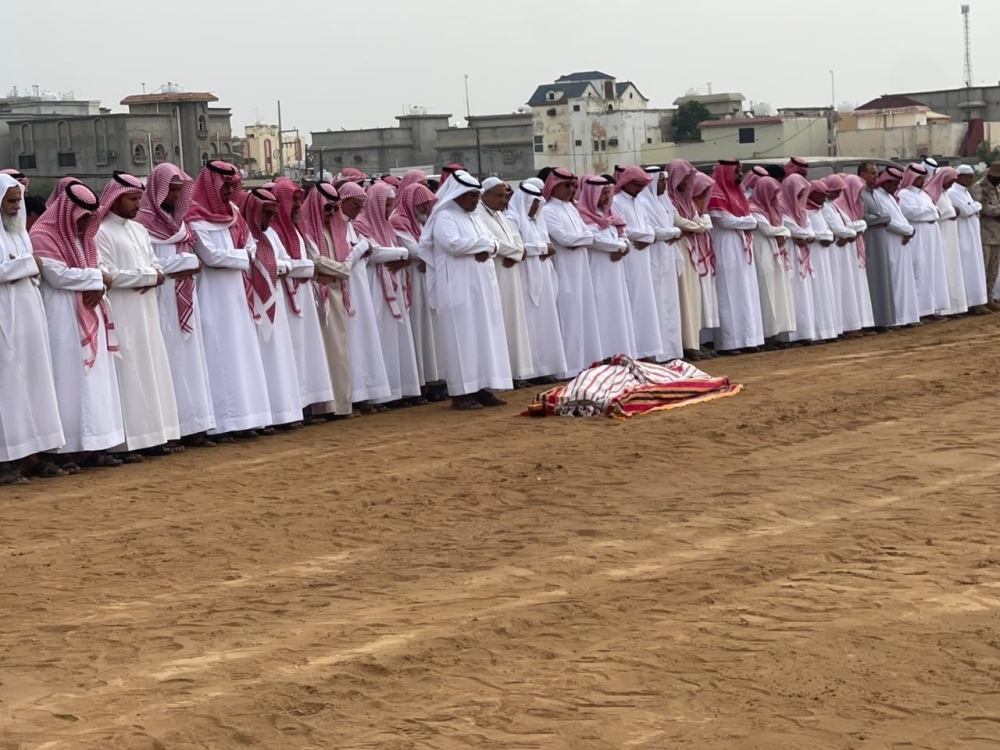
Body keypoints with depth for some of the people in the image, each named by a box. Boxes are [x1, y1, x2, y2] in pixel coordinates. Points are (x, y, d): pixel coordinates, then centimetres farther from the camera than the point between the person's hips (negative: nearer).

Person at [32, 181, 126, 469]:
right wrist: (96, 278, -8)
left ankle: (94, 446, 8)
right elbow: (59, 275, -19)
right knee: (68, 381, -9)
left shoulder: (82, 237, 17)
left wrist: (98, 288, -8)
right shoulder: (42, 237, -10)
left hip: (89, 318, 8)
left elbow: (99, 271, 14)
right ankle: (66, 450, -7)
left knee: (95, 380, 6)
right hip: (63, 319, -8)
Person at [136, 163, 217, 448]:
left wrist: (193, 264, -7)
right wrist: (188, 261, -11)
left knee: (188, 359, 6)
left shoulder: (178, 219, 17)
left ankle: (191, 427, 7)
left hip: (184, 298, 8)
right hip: (162, 299, -8)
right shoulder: (145, 221, -9)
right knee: (170, 361, -9)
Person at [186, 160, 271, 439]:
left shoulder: (232, 213, 14)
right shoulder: (196, 219, -10)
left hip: (236, 295, 8)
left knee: (241, 354, 7)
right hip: (213, 298, -8)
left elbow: (251, 247, 13)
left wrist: (243, 258, -7)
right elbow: (211, 256, -18)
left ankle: (240, 418, 10)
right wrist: (242, 257, -6)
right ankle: (220, 423, -7)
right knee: (219, 357, -8)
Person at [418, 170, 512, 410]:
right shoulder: (444, 217, -7)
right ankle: (461, 392, -6)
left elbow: (494, 243, 15)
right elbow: (454, 244, -22)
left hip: (481, 286, 8)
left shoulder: (474, 217, 18)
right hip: (459, 289, -8)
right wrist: (483, 244, -9)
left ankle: (482, 388, 10)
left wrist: (487, 249, -9)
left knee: (485, 336, 6)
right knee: (463, 338, -8)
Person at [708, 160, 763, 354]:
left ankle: (745, 338, 10)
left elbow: (747, 217, 15)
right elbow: (725, 221, -18)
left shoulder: (735, 192, 17)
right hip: (727, 249, -9)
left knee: (746, 294, 7)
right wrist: (749, 222, -5)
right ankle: (728, 343, -7)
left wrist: (748, 222, -8)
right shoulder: (716, 194, -11)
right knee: (730, 295, -8)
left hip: (742, 247, 9)